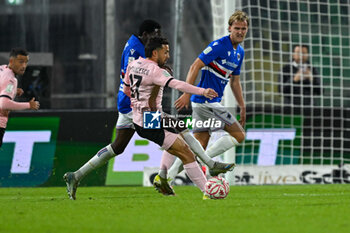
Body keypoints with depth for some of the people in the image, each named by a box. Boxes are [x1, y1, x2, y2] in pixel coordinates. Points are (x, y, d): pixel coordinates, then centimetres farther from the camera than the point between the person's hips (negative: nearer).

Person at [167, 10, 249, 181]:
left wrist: (242, 107, 22)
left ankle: (167, 176, 6)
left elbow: (234, 82, 24)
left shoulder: (239, 52, 14)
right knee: (239, 135, -8)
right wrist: (187, 93, -26)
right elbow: (195, 66, -19)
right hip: (206, 101, -9)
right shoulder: (219, 45, -14)